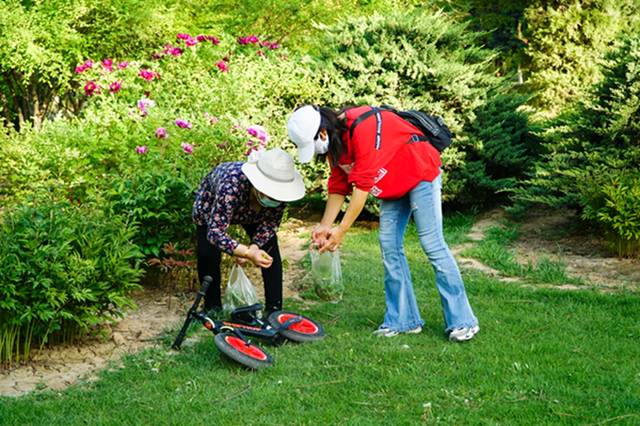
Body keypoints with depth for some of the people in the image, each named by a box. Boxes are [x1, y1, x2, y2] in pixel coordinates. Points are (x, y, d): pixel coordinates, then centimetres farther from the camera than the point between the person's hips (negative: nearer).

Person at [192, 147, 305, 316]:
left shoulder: (279, 189, -33)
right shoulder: (231, 185, -48)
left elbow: (271, 222, -15)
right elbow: (215, 232, -48)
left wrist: (254, 247, -32)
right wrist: (249, 253, -57)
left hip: (252, 215, 4)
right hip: (211, 209, -3)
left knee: (270, 251, -13)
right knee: (208, 254, -22)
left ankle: (274, 310, -1)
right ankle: (212, 309, -1)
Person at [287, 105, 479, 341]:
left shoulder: (363, 127, -31)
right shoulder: (334, 142, -2)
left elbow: (363, 185, -30)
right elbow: (338, 186, 4)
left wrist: (341, 230, -26)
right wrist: (324, 225, -3)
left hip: (421, 174, -9)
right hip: (393, 185, 9)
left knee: (432, 244, -12)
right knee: (389, 246, 2)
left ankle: (462, 321, -7)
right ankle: (402, 320, 7)